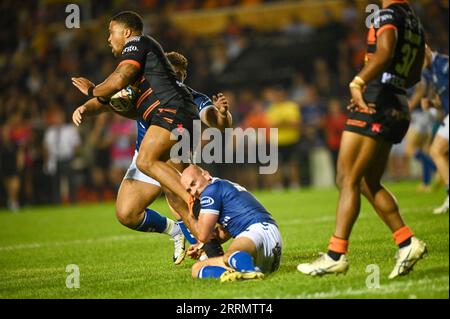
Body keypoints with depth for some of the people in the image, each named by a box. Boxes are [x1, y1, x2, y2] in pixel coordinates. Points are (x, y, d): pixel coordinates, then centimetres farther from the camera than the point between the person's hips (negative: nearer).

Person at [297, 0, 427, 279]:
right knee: (369, 184, 15)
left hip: (376, 107, -9)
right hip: (399, 108, 9)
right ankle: (406, 242, 8)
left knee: (348, 180, -8)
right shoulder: (415, 23, 19)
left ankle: (336, 255, -10)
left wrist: (358, 83, -32)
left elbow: (384, 52, -28)